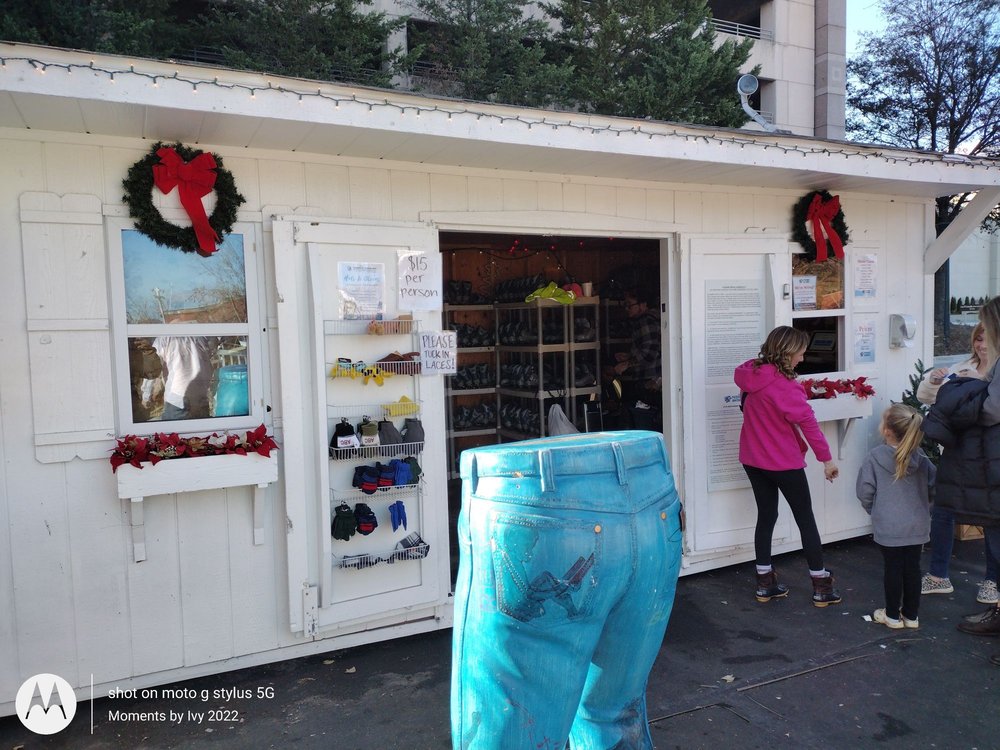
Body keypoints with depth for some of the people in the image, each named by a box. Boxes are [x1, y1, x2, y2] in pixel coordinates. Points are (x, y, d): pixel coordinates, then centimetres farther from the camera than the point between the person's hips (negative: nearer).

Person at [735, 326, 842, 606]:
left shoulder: (750, 374, -2)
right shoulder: (784, 386, -22)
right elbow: (808, 422, -18)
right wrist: (827, 459, -12)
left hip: (753, 459, 7)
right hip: (783, 462, -6)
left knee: (766, 516, 15)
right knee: (805, 519, 8)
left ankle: (765, 583, 21)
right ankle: (822, 586, 18)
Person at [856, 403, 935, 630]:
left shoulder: (875, 457, -13)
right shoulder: (921, 459, -1)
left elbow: (865, 492, -9)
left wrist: (874, 511, 9)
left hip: (888, 527, -3)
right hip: (917, 525, 3)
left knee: (893, 568, 7)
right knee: (913, 567, 12)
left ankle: (893, 615, 18)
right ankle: (911, 615, 23)